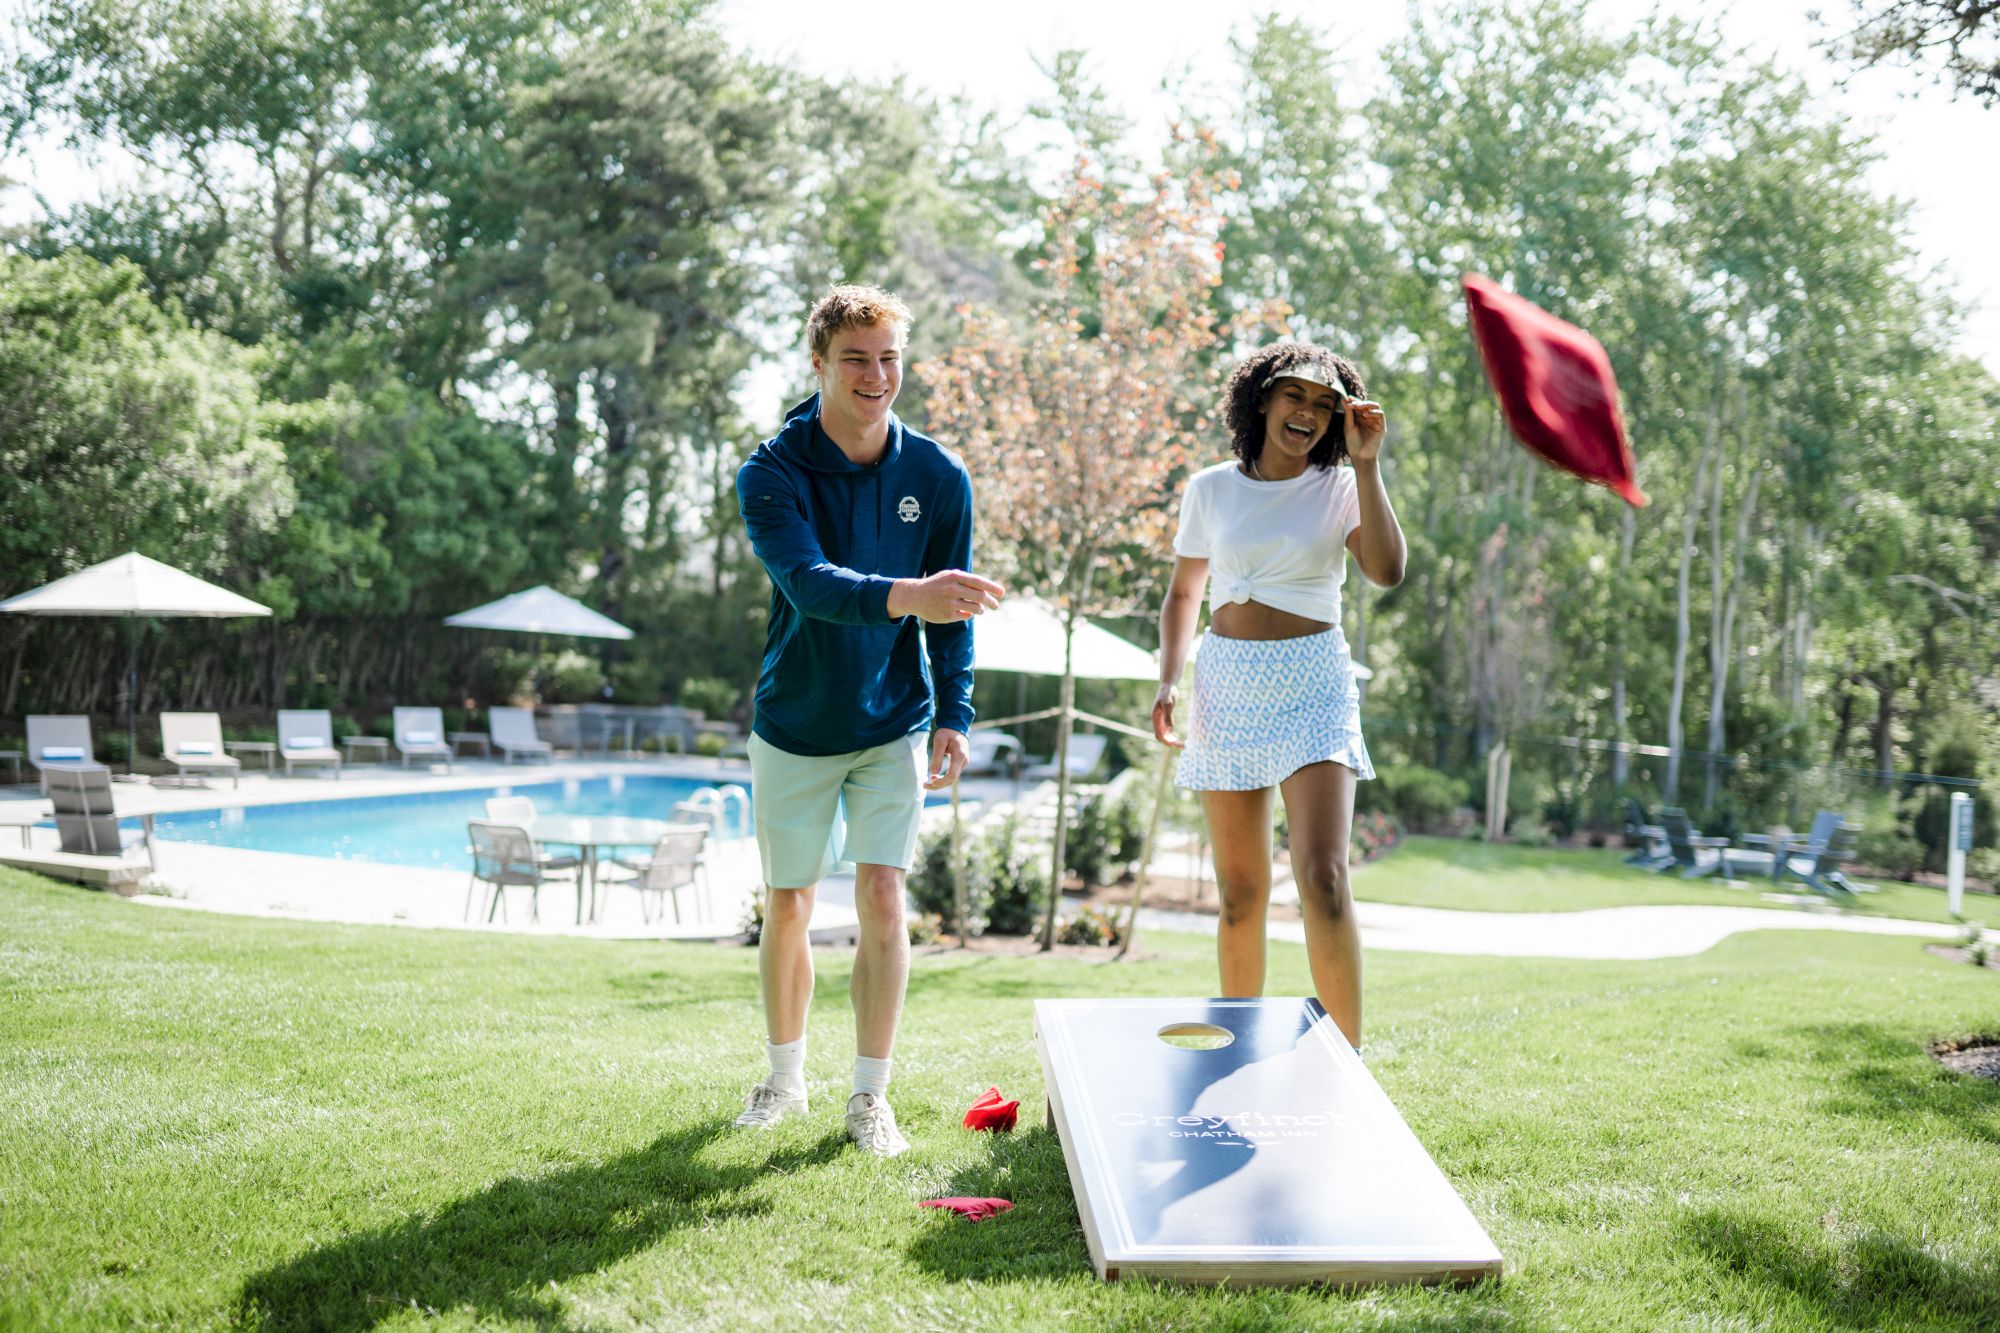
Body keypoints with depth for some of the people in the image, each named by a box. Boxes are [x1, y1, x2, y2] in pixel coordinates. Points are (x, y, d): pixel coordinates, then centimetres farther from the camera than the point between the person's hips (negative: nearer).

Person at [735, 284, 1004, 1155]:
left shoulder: (938, 477, -7)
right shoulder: (771, 475, -16)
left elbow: (953, 609, 4)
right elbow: (807, 582, -34)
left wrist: (955, 714, -3)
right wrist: (904, 596, -51)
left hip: (894, 724, 1)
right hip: (793, 725, 0)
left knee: (882, 902, -7)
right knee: (787, 911, 9)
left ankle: (870, 1098, 6)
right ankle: (785, 1078, 30)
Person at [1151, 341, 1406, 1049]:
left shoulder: (1340, 488, 2)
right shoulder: (1210, 489, 8)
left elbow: (1388, 571, -15)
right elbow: (1183, 593, 17)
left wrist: (1366, 464, -14)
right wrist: (1169, 681, 4)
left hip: (1313, 685, -2)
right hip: (1227, 685, 2)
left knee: (1323, 879, -17)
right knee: (1241, 894, 5)